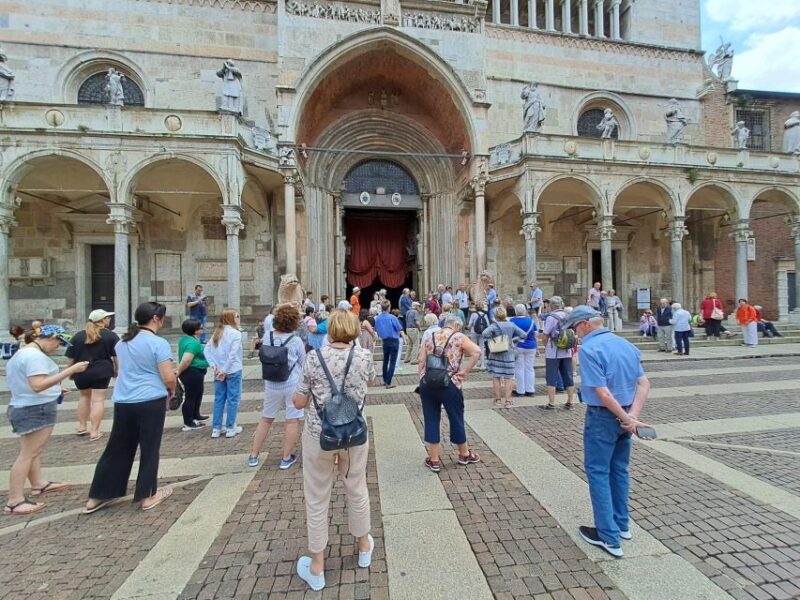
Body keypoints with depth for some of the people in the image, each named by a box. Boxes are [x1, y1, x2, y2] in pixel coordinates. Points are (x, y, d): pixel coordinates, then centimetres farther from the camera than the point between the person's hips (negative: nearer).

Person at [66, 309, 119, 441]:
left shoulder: (78, 335, 6)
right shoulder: (111, 335, -5)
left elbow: (70, 357, 9)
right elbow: (116, 356, -4)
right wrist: (116, 370, 8)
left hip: (81, 373, 4)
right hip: (101, 372, -4)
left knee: (84, 397, 23)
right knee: (98, 400, 1)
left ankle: (82, 427, 29)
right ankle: (94, 431, 1)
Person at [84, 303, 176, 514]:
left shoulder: (123, 342, 11)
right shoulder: (159, 343, -14)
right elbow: (169, 378, -17)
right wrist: (171, 390, 4)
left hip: (122, 402, 6)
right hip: (151, 402, -6)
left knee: (117, 449, 18)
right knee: (149, 449, 7)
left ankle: (97, 497, 27)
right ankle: (147, 496, 19)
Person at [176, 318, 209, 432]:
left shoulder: (185, 339, 9)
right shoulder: (193, 343, -23)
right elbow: (185, 361, -29)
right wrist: (178, 372, -17)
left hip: (193, 373, 10)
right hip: (193, 373, -10)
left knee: (197, 395, 23)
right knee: (191, 397, 0)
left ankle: (196, 416, 39)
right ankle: (188, 424, 11)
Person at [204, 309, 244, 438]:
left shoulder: (217, 332, 8)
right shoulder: (236, 333, -14)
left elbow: (207, 350, 4)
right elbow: (232, 354, -20)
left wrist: (214, 366, -1)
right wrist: (225, 370, -14)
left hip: (219, 371, 7)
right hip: (233, 371, -6)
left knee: (219, 399, 14)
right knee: (233, 399, 5)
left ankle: (216, 429, 21)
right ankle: (230, 428, 13)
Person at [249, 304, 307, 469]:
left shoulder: (268, 339, -4)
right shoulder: (296, 341, -12)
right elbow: (303, 365, -1)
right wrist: (302, 382, 17)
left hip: (272, 385, 4)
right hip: (293, 385, -4)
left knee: (266, 419, 17)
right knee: (292, 421, 7)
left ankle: (253, 456, 27)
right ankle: (286, 458, 15)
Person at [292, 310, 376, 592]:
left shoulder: (314, 357, -11)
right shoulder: (365, 356, -7)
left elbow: (298, 403, -5)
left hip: (318, 435, -1)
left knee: (317, 500, 15)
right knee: (357, 491, 23)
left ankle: (316, 568, 32)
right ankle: (364, 547, 46)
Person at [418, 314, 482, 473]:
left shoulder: (430, 337, 12)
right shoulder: (459, 337, 1)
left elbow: (421, 361, 6)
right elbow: (477, 352, -14)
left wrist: (423, 379, 10)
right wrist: (465, 371, -10)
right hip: (449, 384, -3)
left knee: (431, 420, 12)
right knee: (456, 419, 14)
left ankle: (434, 460, 19)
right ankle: (464, 454, 33)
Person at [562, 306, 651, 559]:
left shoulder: (589, 349, -20)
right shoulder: (626, 344, 4)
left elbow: (602, 393, -24)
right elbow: (644, 384, 3)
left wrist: (626, 418, -12)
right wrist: (633, 415, -7)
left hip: (602, 417, -8)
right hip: (624, 417, 8)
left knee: (598, 473, 6)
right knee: (619, 470, 21)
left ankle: (609, 537, 15)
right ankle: (622, 525, 36)